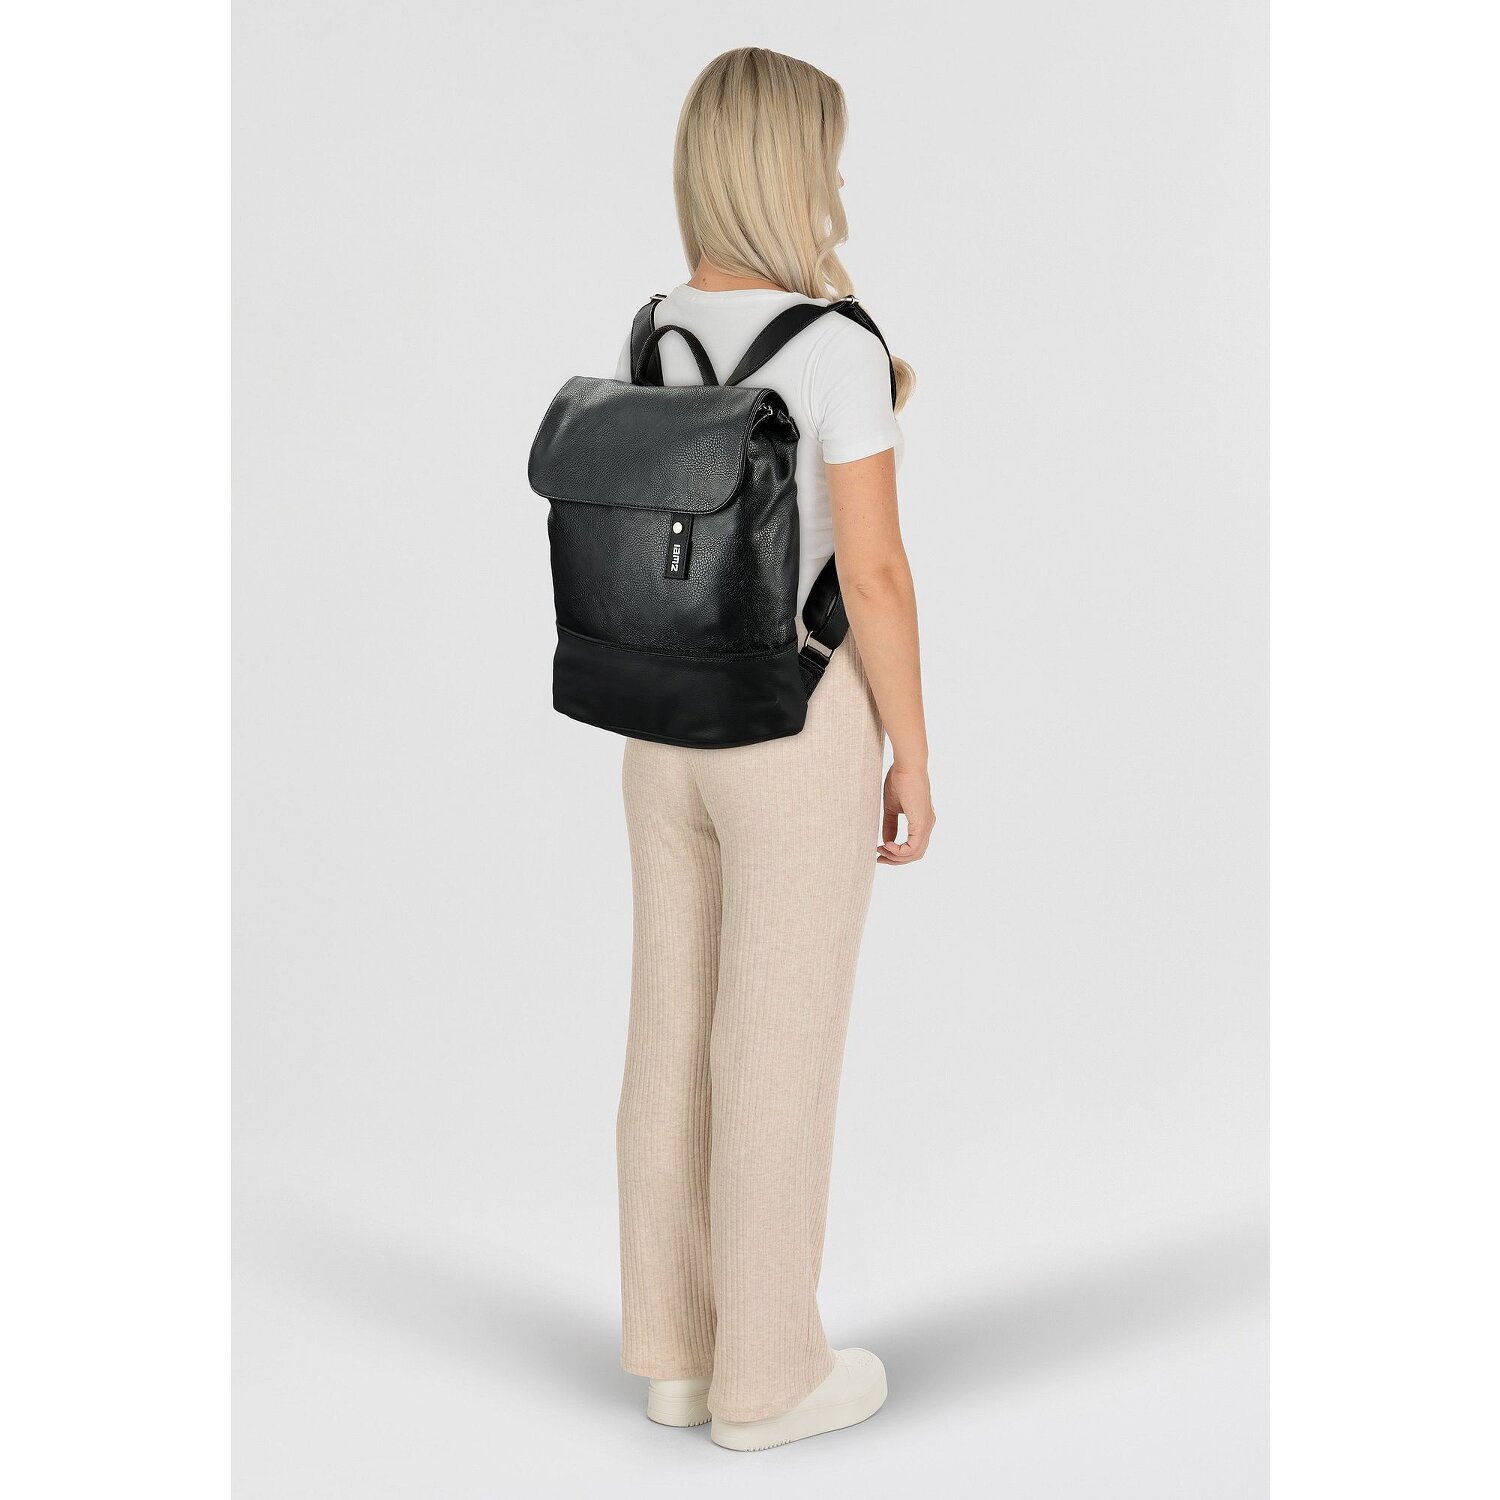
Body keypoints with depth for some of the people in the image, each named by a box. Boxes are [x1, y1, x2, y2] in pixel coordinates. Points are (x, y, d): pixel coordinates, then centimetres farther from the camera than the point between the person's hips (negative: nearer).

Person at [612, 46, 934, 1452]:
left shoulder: (651, 336, 3)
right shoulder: (841, 351, -18)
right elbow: (875, 573, -17)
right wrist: (913, 757, -7)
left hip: (667, 728, 7)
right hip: (799, 738, -7)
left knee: (676, 1039, 14)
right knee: (782, 1059, 5)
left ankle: (677, 1347, 26)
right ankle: (767, 1376, 17)